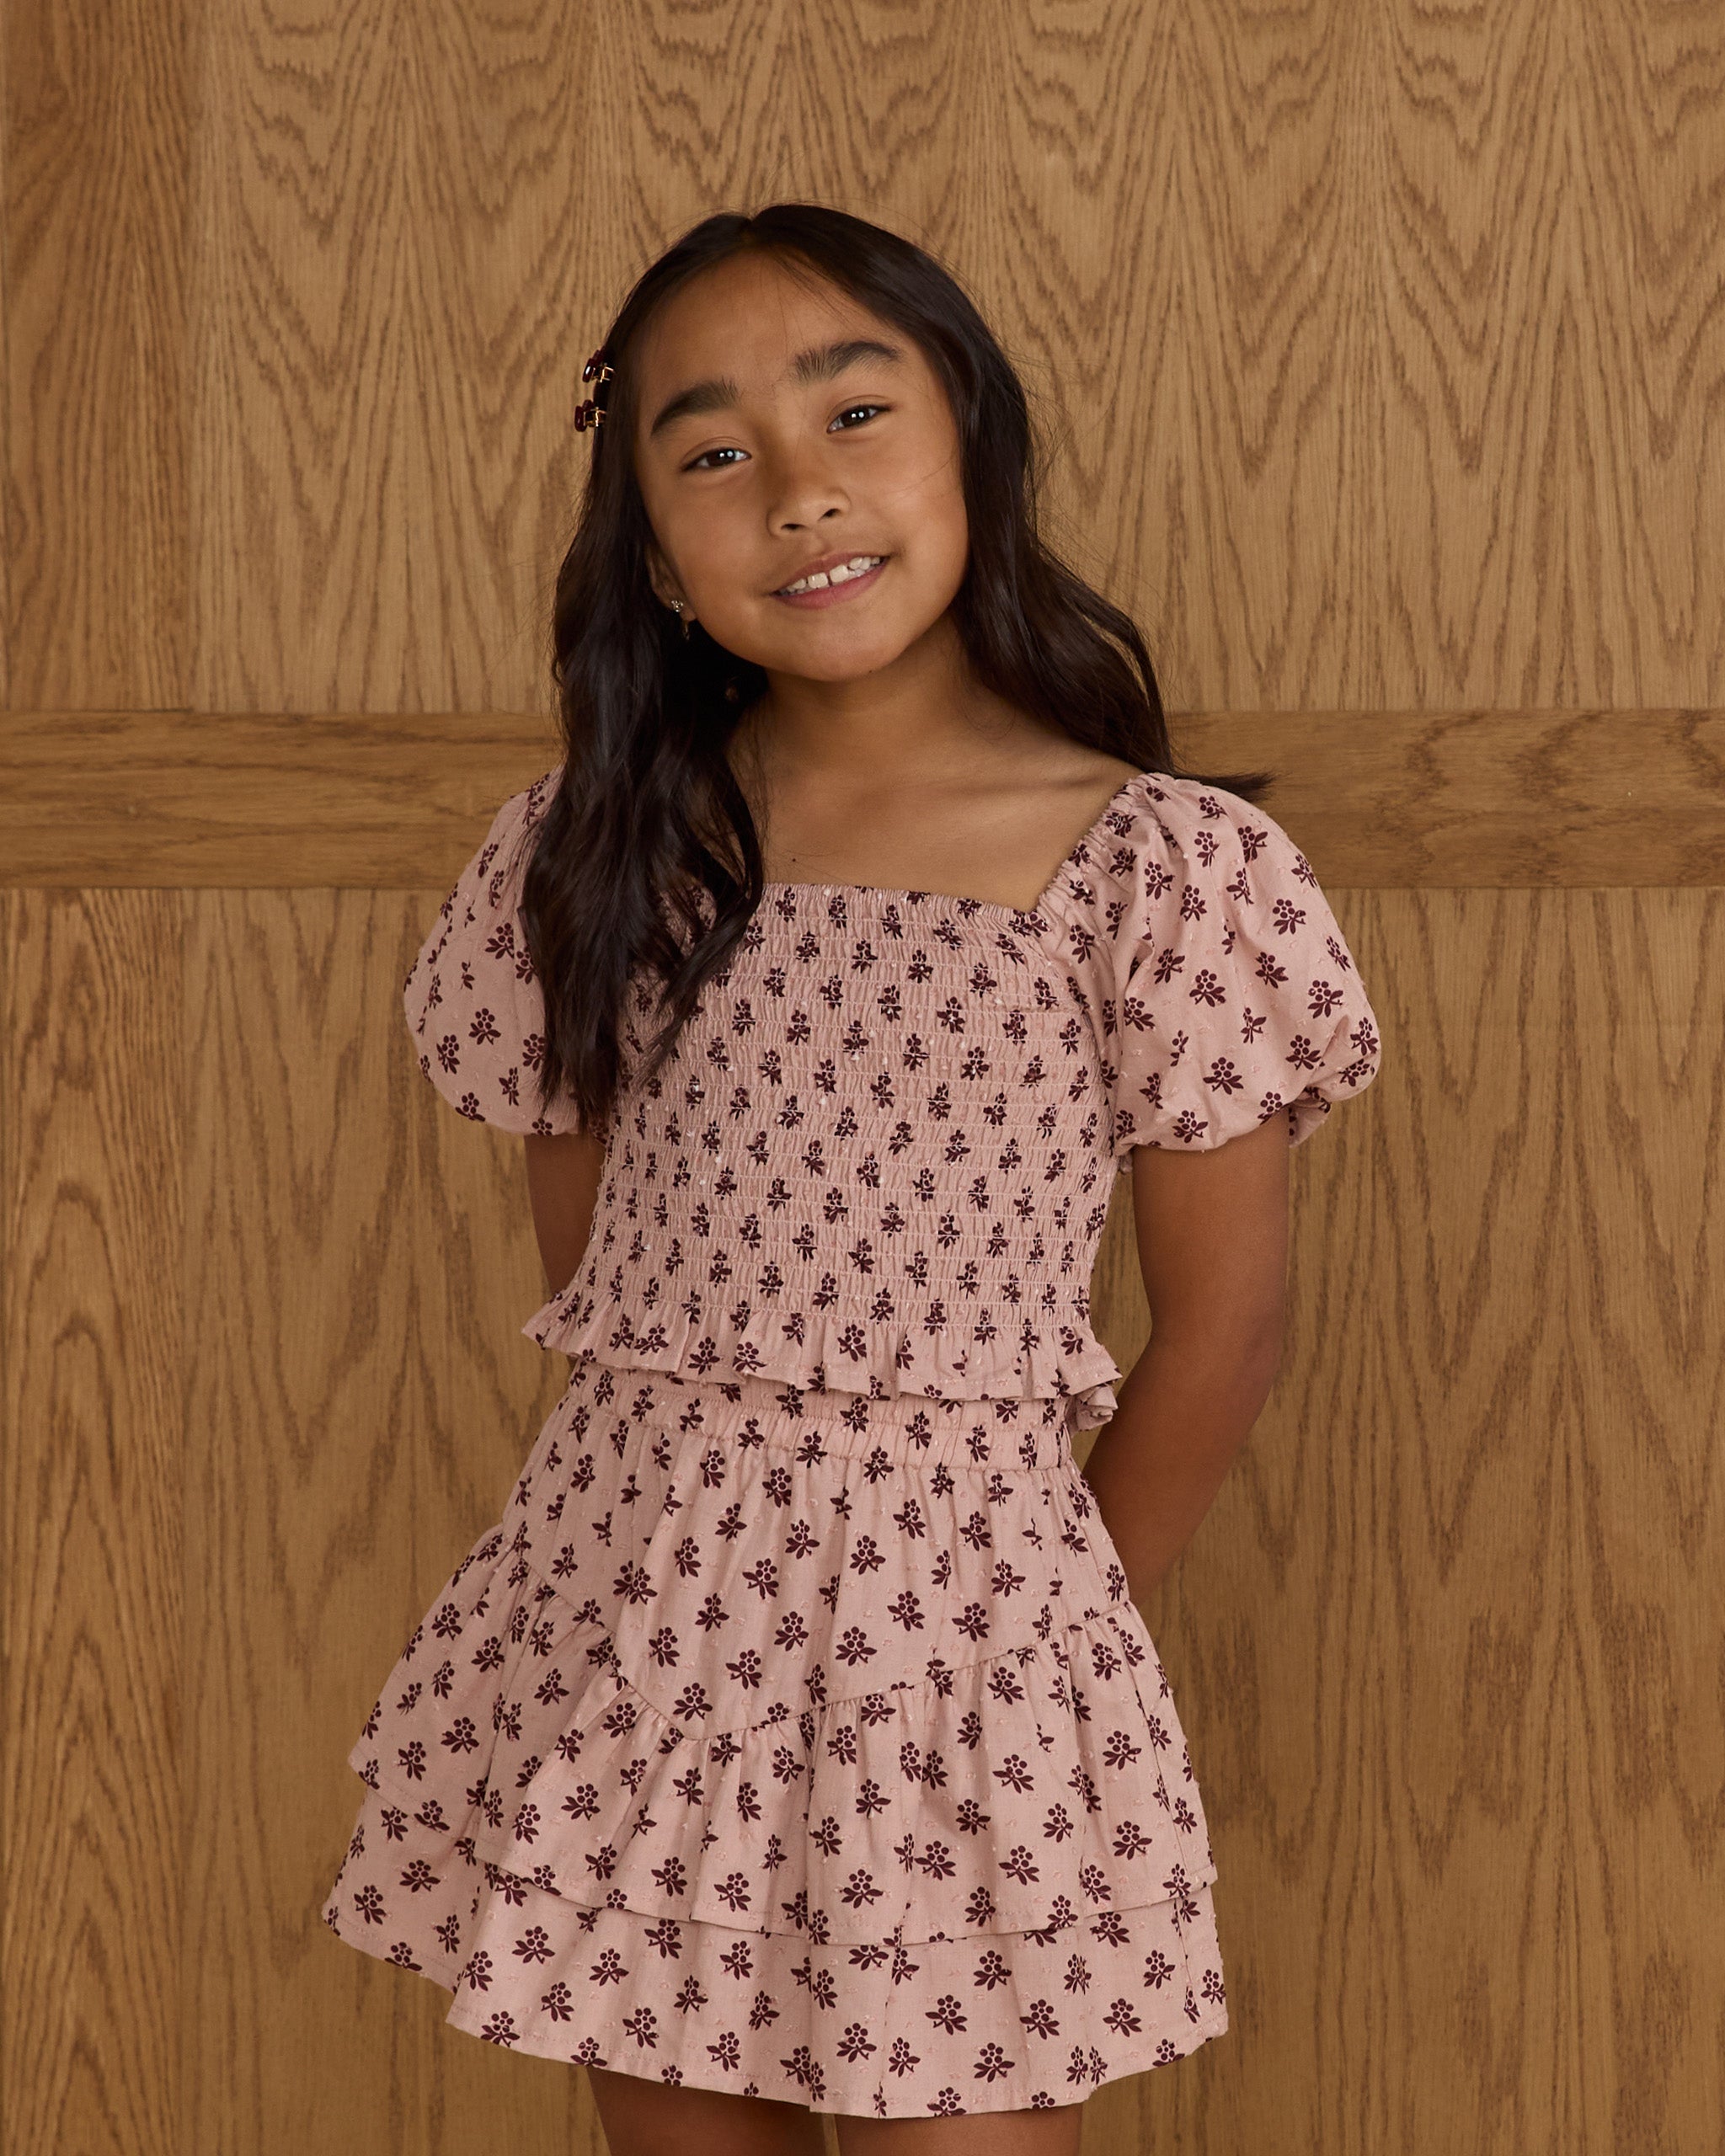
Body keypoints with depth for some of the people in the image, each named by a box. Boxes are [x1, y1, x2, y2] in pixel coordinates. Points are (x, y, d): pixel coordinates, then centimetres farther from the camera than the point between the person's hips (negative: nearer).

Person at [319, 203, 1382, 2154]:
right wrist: (697, 1551, 9)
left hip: (961, 1610, -3)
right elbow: (583, 1273, 11)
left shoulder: (1159, 871, -8)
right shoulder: (589, 857, 2)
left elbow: (1221, 1322, -2)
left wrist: (1054, 1634, 6)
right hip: (632, 1613, 3)